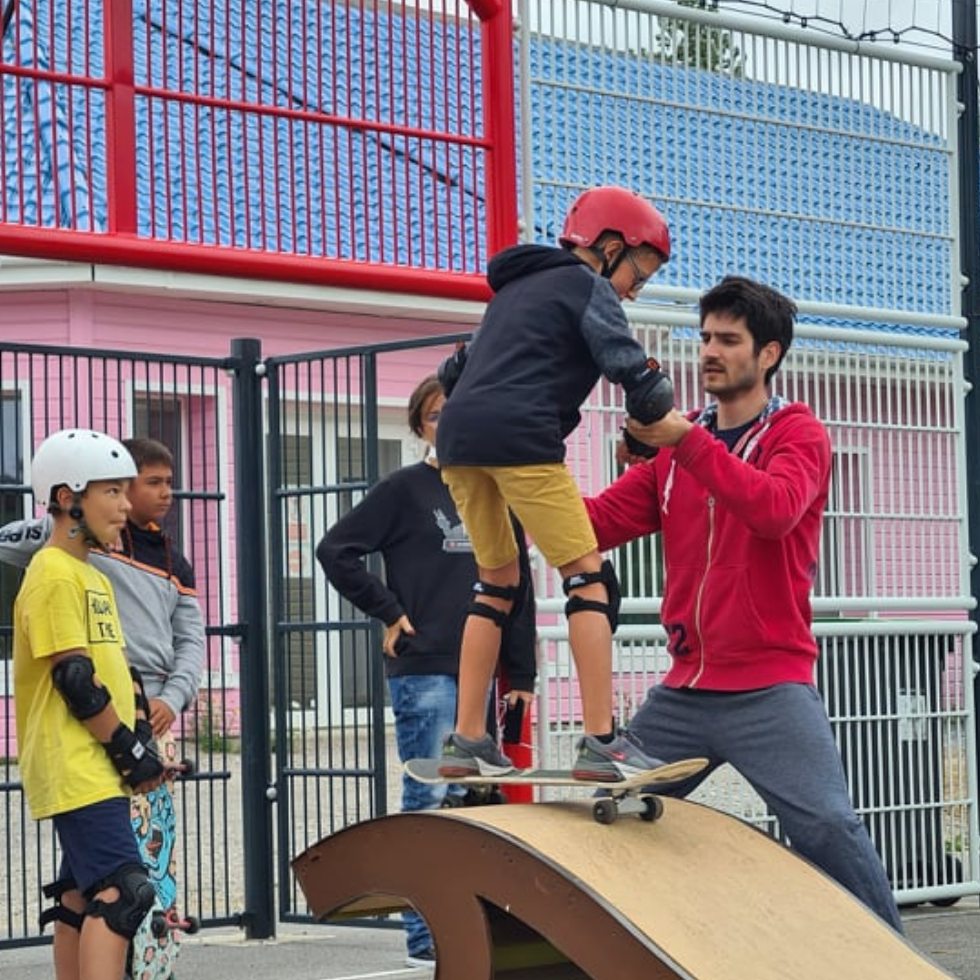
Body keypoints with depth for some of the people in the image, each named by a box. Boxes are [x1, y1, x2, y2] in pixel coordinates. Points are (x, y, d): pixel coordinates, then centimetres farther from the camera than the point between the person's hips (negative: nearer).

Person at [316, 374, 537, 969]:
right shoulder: (406, 489, -1)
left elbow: (518, 588, 14)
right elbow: (336, 550, -5)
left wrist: (522, 674, 10)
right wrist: (388, 612, -7)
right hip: (424, 670, -5)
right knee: (430, 800, -6)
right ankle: (426, 937, -1)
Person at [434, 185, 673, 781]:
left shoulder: (518, 287, 30)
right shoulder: (587, 286, 5)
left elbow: (454, 374, 30)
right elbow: (635, 373, -6)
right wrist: (656, 416, 12)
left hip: (457, 439, 8)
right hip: (519, 439, -8)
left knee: (498, 581, 17)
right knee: (590, 577, -4)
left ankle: (468, 742, 13)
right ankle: (601, 742, -12)